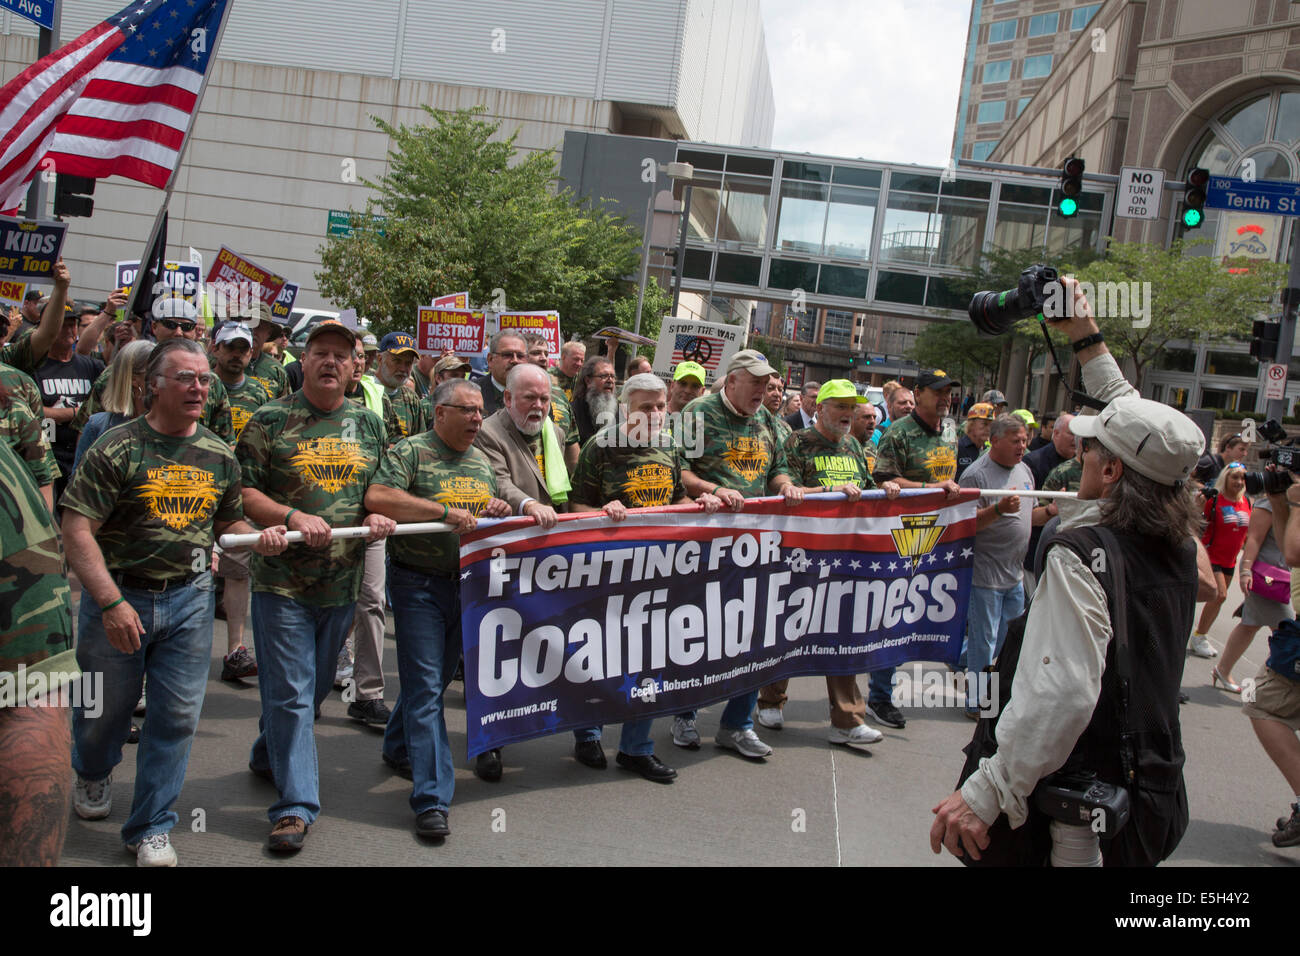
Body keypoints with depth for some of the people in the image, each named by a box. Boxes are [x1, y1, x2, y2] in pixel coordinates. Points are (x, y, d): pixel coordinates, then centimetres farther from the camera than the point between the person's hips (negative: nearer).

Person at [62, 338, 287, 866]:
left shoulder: (219, 455, 4)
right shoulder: (117, 448, -11)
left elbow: (228, 520, 17)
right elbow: (77, 531, -14)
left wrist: (259, 537, -6)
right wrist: (111, 602, -21)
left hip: (190, 599, 3)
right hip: (119, 595, -3)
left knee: (176, 716, 4)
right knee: (107, 706, 15)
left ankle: (151, 828, 21)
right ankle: (92, 773, 50)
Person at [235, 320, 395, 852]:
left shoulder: (367, 424, 9)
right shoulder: (271, 420, -4)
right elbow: (241, 491, -6)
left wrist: (378, 517, -5)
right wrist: (293, 518, -20)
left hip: (343, 581, 5)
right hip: (282, 580, -5)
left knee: (315, 687, 18)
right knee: (290, 692, -3)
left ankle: (267, 757, 43)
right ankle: (296, 804, 4)